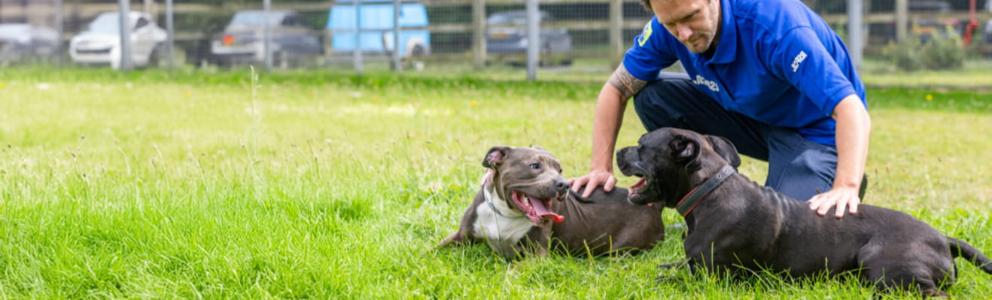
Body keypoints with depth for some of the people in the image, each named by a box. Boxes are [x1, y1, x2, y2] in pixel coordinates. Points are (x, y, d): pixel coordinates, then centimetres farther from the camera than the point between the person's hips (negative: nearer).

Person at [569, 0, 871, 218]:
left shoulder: (775, 24, -35)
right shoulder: (668, 26, -17)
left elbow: (852, 110, -41)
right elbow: (617, 89, -3)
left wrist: (846, 187, -55)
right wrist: (601, 168, -14)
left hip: (814, 130, -6)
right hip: (754, 117, 6)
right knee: (652, 96, -11)